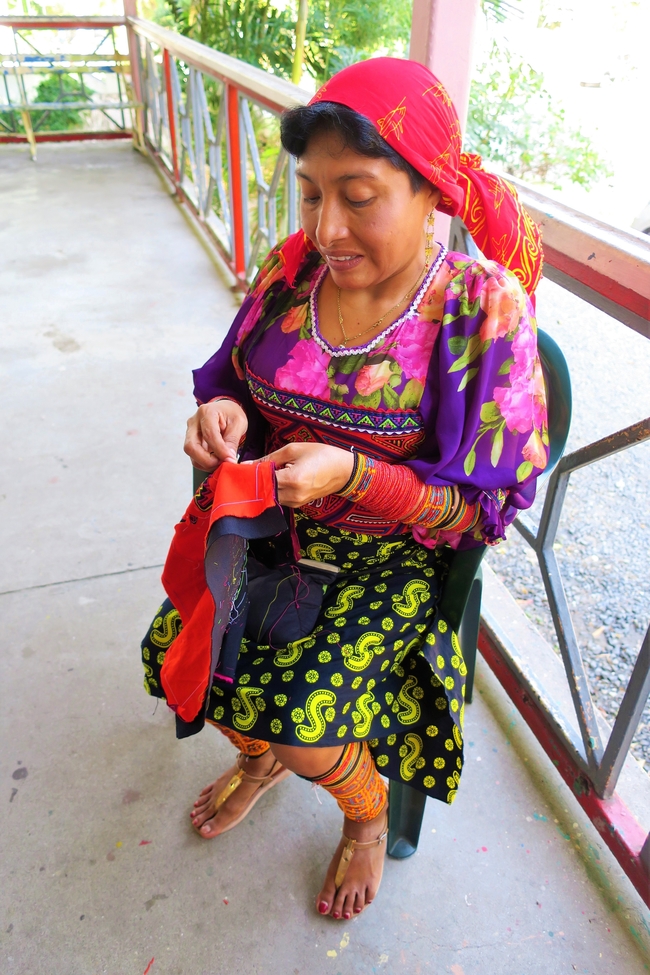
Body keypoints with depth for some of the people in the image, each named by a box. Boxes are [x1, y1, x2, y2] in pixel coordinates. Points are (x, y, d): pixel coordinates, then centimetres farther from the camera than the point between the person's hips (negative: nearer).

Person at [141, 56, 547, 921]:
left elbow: (485, 505, -16)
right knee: (177, 647, -8)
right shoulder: (294, 271, -5)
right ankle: (257, 757, 29)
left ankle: (369, 816, 23)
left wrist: (350, 475, -30)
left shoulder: (483, 312, -18)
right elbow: (234, 377, 9)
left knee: (305, 727, -18)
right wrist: (220, 413, -16)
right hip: (276, 523, 5)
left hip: (397, 552, -4)